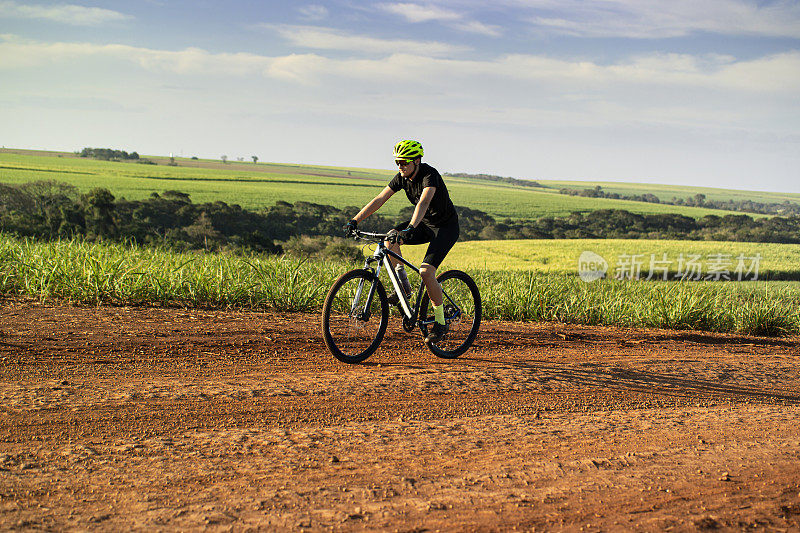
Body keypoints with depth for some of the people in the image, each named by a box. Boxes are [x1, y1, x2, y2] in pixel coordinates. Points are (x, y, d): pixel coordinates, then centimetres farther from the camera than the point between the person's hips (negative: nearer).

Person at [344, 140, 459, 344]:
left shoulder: (430, 175, -27)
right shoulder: (401, 177, -6)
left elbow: (424, 202, -45)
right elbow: (379, 200, -6)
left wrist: (410, 228, -60)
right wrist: (355, 221, -14)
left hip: (446, 227, -7)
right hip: (424, 223, 7)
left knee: (426, 272, -22)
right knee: (390, 239, -19)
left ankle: (441, 323, -6)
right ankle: (403, 286, -1)